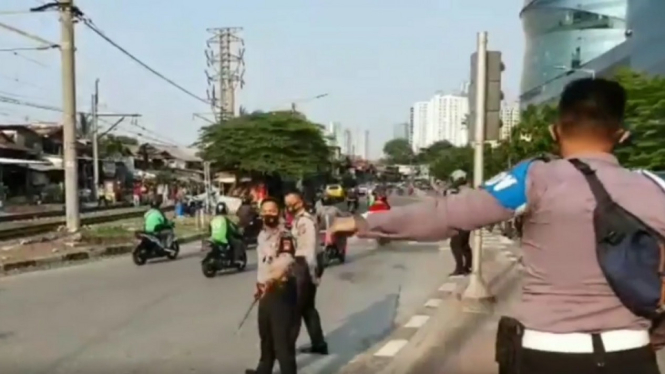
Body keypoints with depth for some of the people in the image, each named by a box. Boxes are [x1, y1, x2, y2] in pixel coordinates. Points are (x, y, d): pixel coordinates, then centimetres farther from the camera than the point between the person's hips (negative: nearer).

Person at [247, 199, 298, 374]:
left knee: (282, 335, -8)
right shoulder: (262, 234, 11)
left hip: (281, 289, -9)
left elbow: (286, 262, -33)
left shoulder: (283, 235, -18)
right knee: (265, 332, 22)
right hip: (266, 290, 9)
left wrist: (271, 281, -47)